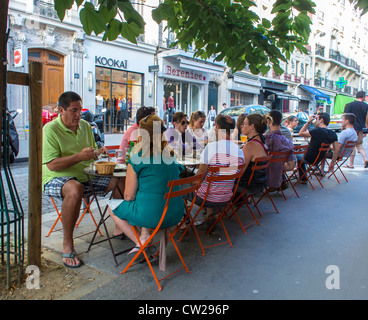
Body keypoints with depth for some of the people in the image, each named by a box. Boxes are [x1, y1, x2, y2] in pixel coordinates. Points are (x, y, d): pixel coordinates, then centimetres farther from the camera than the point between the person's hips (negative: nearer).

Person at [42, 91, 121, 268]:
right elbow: (52, 165, -17)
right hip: (57, 179, -6)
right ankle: (67, 245, -25)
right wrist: (79, 156, -25)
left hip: (87, 176, 6)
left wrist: (98, 152, -2)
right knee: (75, 189, -41)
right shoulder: (50, 129, -9)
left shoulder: (85, 126, 11)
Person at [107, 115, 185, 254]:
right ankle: (145, 234, 15)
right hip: (176, 215, 6)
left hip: (151, 215, -6)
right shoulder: (171, 157, 6)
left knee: (112, 206, 19)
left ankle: (140, 242, 7)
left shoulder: (136, 160, -12)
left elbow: (129, 196, -5)